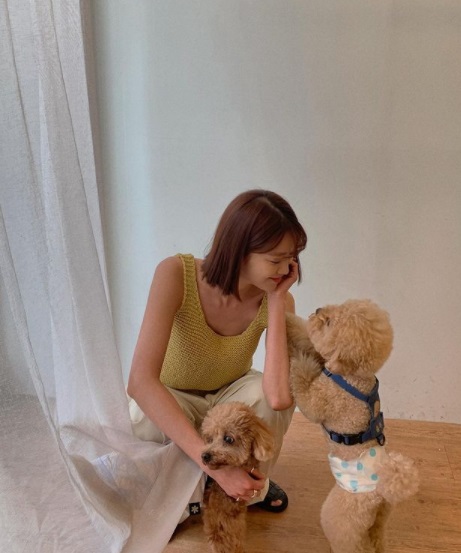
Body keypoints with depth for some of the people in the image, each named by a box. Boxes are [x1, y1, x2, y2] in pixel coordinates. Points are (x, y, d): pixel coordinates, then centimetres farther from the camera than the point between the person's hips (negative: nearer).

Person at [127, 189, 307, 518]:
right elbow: (140, 382, -41)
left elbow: (279, 396, -40)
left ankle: (255, 487, 1)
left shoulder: (278, 299, -24)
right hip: (167, 400, -2)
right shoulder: (176, 275, -33)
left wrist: (276, 301, -37)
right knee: (151, 420, -37)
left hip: (229, 396, 2)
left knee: (266, 392, -31)